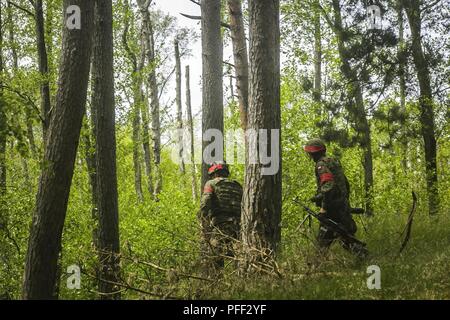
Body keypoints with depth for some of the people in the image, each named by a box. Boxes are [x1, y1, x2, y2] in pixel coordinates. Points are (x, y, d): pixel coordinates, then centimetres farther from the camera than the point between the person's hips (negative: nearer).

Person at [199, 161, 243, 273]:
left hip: (219, 226, -4)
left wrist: (205, 229, -7)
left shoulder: (211, 184, 7)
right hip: (237, 227, 4)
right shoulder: (237, 186, 22)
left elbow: (204, 206, -7)